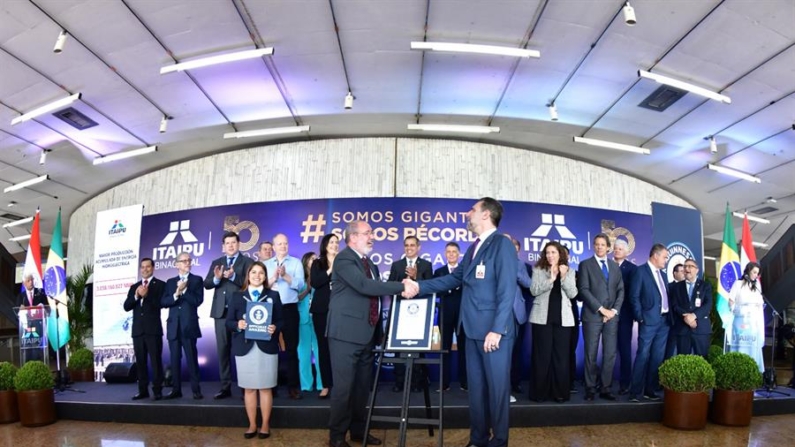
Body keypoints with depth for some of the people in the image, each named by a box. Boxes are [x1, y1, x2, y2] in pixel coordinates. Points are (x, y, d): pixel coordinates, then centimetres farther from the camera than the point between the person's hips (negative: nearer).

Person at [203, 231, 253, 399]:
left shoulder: (247, 261, 2)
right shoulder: (216, 263, 16)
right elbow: (207, 284, 6)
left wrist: (233, 276, -22)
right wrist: (216, 278, -14)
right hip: (221, 311, 4)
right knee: (222, 350, 7)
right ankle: (225, 387, 14)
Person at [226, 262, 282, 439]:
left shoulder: (273, 295, 7)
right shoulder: (237, 296, 7)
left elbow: (280, 321, 4)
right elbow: (228, 322, 5)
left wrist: (274, 328, -16)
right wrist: (238, 324, -15)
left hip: (267, 348, -1)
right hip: (244, 348, 1)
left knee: (265, 388, 4)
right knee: (249, 389, 7)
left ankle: (265, 425, 16)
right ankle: (252, 425, 20)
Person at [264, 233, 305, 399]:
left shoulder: (296, 262, 5)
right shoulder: (266, 264, 12)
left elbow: (300, 284, -7)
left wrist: (285, 276, -20)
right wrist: (273, 278, -16)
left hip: (289, 309, -2)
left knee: (291, 348, 0)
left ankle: (294, 387, 3)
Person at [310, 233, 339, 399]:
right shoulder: (317, 263, 10)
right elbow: (314, 283, -5)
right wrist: (330, 270, -10)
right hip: (321, 310, 1)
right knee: (323, 346, 3)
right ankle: (325, 385, 9)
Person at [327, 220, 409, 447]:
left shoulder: (369, 263, 16)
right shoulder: (344, 259, -12)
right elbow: (365, 286, -25)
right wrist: (402, 287, -24)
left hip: (366, 334, 8)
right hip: (347, 334, -8)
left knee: (362, 386, 15)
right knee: (343, 387, 0)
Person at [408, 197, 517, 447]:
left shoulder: (502, 243, -10)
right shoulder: (474, 248, 16)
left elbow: (507, 290, -16)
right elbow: (454, 279, 18)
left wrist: (496, 330, -20)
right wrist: (419, 286, 10)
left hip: (494, 331, -8)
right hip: (474, 330, 8)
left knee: (497, 386, 4)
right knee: (476, 386, 14)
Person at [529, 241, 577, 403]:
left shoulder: (569, 272, 10)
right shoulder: (538, 270, 5)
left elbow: (572, 294, 1)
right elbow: (534, 290, -7)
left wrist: (564, 277, -11)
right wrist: (550, 278, -15)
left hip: (562, 318, 2)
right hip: (542, 317, -1)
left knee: (561, 355, 2)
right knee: (542, 355, -1)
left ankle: (560, 392, 11)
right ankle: (540, 392, 7)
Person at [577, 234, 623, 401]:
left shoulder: (615, 266, 15)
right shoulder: (585, 265, 2)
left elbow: (621, 290, 11)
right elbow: (584, 290, -8)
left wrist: (614, 310, -4)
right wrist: (601, 309, -13)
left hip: (612, 316, 4)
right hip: (592, 315, -4)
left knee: (610, 354, 3)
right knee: (591, 354, 0)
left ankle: (606, 388, 12)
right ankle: (590, 388, 9)